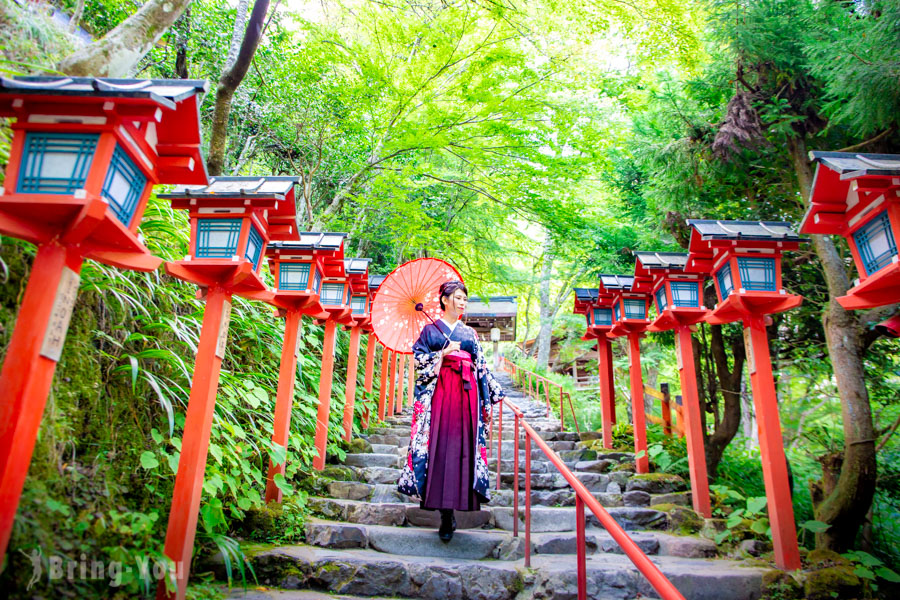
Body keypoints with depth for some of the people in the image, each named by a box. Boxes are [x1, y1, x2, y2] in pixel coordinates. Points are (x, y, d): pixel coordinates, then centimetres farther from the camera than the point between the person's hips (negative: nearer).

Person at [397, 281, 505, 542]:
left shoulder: (470, 333, 19)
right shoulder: (430, 329, 11)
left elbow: (481, 365, 17)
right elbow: (419, 359, 4)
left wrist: (496, 392, 12)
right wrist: (443, 354, -8)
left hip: (466, 392, 3)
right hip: (439, 390, -2)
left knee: (461, 446, -6)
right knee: (440, 444, -10)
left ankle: (448, 513, -1)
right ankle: (447, 514, -4)